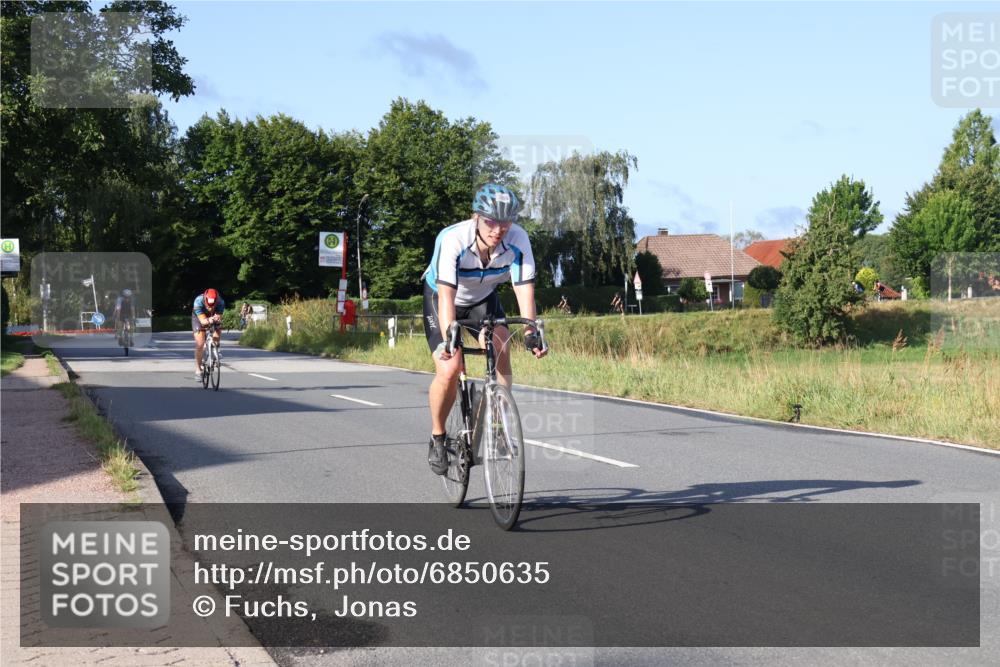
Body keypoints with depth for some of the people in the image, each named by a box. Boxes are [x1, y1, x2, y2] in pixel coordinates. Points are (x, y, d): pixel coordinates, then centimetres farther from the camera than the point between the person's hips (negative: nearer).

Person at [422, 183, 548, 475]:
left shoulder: (517, 239, -28)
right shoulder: (452, 239, -36)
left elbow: (524, 289, -31)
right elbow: (447, 295, -42)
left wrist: (530, 332, -44)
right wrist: (448, 338, -55)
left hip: (483, 298, 3)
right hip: (441, 297, -3)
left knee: (500, 349, -24)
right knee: (449, 370, -18)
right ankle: (437, 437, 4)